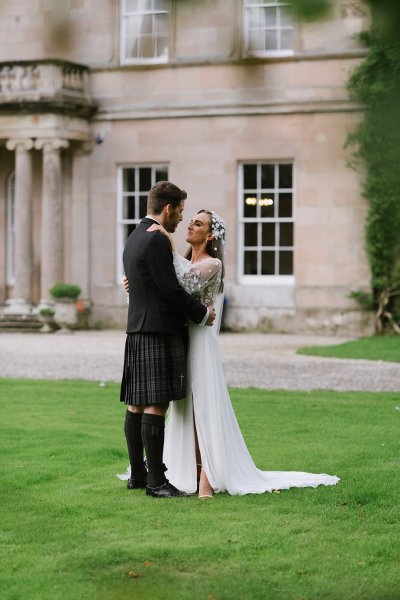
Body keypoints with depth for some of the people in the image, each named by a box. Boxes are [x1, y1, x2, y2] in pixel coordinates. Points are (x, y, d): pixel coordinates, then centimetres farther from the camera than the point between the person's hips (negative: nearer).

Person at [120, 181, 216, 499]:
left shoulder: (134, 238, 16)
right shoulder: (156, 239, -14)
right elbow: (171, 290, -17)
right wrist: (203, 313, -3)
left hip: (137, 330, 10)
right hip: (159, 332, -10)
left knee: (136, 404, 10)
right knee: (156, 405, -9)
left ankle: (137, 473, 17)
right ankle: (156, 481, -9)